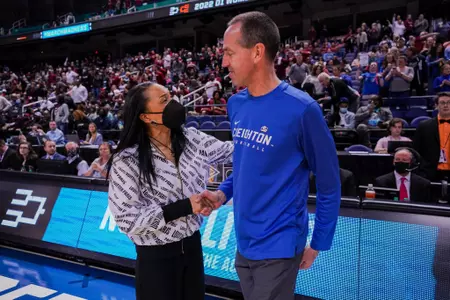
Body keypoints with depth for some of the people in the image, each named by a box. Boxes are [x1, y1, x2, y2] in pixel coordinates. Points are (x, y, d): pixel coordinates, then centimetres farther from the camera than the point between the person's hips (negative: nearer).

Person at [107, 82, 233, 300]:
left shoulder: (191, 140, -4)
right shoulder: (127, 161, -17)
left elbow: (231, 151, 1)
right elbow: (128, 218, -19)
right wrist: (184, 207, -22)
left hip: (192, 246, 5)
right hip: (156, 257, -5)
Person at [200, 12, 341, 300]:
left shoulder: (301, 109, -20)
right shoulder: (236, 104, 0)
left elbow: (329, 184, -10)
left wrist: (318, 244, -4)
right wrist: (223, 192, -3)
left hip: (277, 247, -6)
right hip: (244, 241, 7)